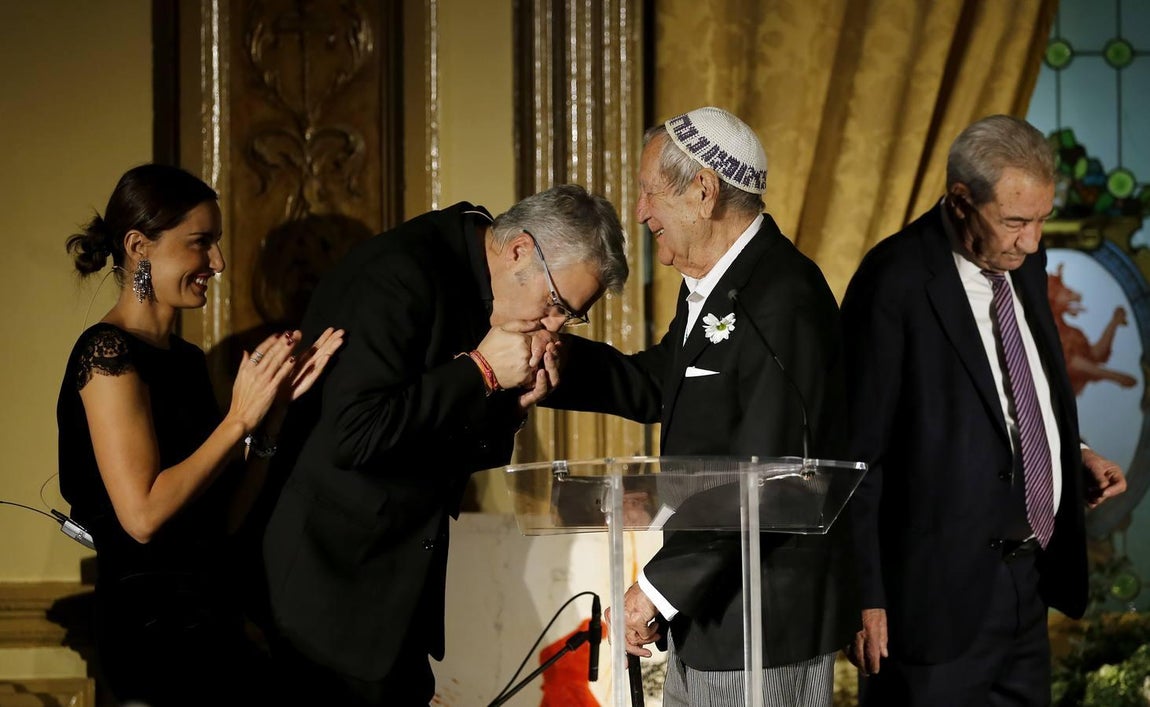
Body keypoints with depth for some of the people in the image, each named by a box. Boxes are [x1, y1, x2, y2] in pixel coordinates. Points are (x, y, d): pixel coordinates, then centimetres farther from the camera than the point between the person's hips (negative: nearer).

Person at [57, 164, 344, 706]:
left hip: (203, 615, 8)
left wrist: (274, 408, 0)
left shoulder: (183, 357, 15)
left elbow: (226, 514, 9)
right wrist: (240, 419, -14)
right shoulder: (108, 351, -10)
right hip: (154, 626, -8)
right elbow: (143, 514, -18)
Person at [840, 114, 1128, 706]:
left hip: (1027, 585, 8)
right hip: (941, 592, -8)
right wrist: (865, 597, -15)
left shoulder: (1024, 264, 6)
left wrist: (1072, 454, 5)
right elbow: (856, 453, -15)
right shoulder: (894, 284, -17)